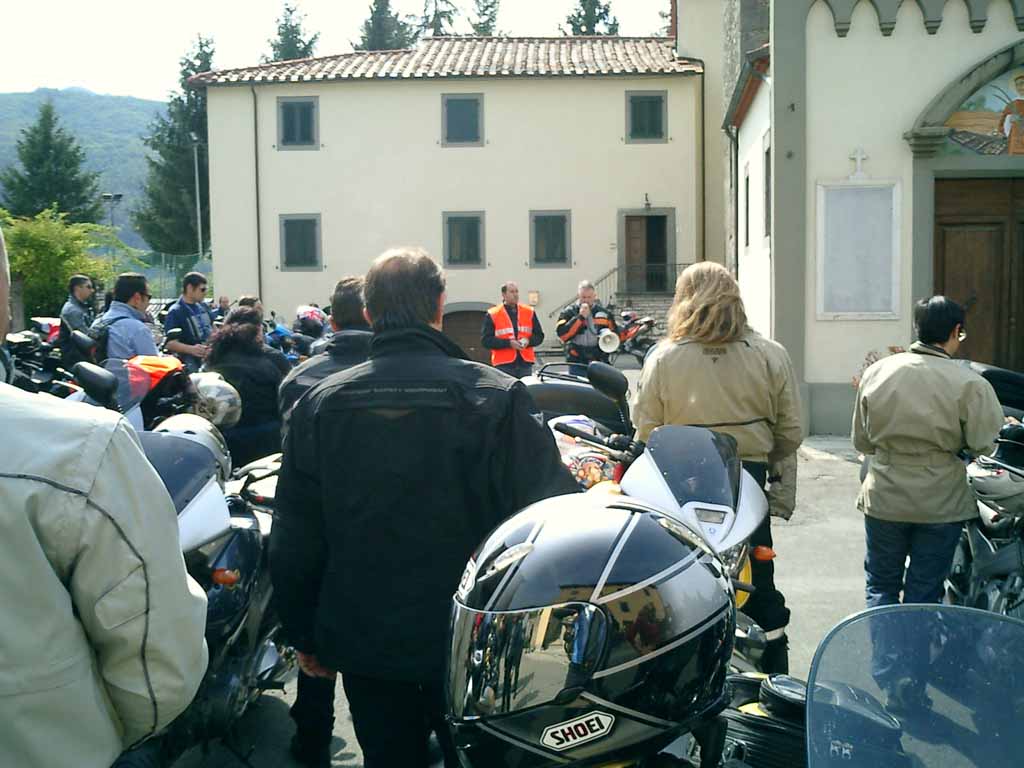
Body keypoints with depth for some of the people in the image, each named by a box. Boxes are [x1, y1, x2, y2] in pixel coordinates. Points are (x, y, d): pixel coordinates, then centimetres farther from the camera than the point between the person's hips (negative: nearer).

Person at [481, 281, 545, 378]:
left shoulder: (529, 312, 13)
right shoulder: (492, 315, 3)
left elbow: (539, 335, 16)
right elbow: (486, 340, -3)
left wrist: (528, 341, -7)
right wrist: (508, 343, -14)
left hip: (525, 363, 3)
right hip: (504, 365, -3)